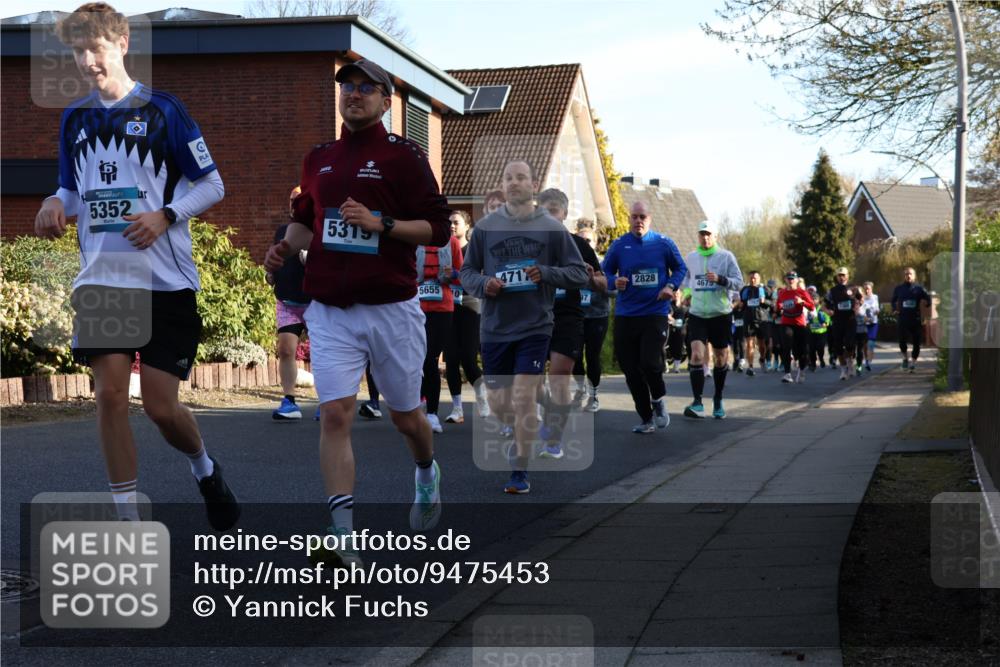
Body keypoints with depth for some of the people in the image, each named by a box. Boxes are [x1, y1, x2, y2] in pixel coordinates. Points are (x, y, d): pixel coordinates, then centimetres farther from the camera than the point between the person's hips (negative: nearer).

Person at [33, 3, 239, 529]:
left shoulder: (162, 110, -4)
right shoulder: (74, 119, 10)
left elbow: (212, 185, -1)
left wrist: (165, 216, -16)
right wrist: (56, 205, -3)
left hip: (166, 282, -4)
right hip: (100, 279, 4)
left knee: (160, 406, -4)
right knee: (109, 393, -4)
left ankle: (205, 469, 29)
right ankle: (128, 519, 5)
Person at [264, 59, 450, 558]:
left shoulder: (404, 156, -3)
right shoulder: (319, 158, 12)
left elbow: (437, 228, -6)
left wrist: (379, 223, -19)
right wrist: (286, 247, 5)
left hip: (392, 309, -3)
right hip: (330, 311, 3)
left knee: (405, 416, 11)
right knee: (335, 414, -12)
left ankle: (426, 474, 45)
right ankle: (342, 531, -14)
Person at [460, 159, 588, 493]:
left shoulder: (552, 228, -1)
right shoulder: (485, 227, 3)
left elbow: (580, 273, 2)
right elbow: (467, 271, 11)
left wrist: (546, 274, -16)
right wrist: (484, 284, -11)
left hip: (535, 327, -2)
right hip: (495, 328, 3)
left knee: (523, 398, -11)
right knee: (498, 402, 10)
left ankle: (520, 471, 2)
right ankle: (522, 434, 42)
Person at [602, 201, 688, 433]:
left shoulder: (664, 244, 0)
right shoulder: (619, 245, 3)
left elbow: (680, 268, 10)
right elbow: (605, 272, 11)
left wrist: (671, 286, -8)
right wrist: (615, 281, -11)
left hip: (655, 312, -2)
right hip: (625, 315, 3)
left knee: (649, 362, -17)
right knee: (631, 370, 3)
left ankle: (659, 399, 16)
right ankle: (646, 419, 18)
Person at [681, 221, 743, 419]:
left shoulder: (726, 257, -3)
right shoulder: (691, 258, 7)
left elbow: (739, 283, -7)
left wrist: (720, 279, -23)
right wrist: (687, 293, 8)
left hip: (721, 314, -1)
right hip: (697, 314, 1)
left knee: (721, 358, 8)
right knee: (697, 354, -17)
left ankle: (718, 400, 27)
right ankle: (697, 404, -20)